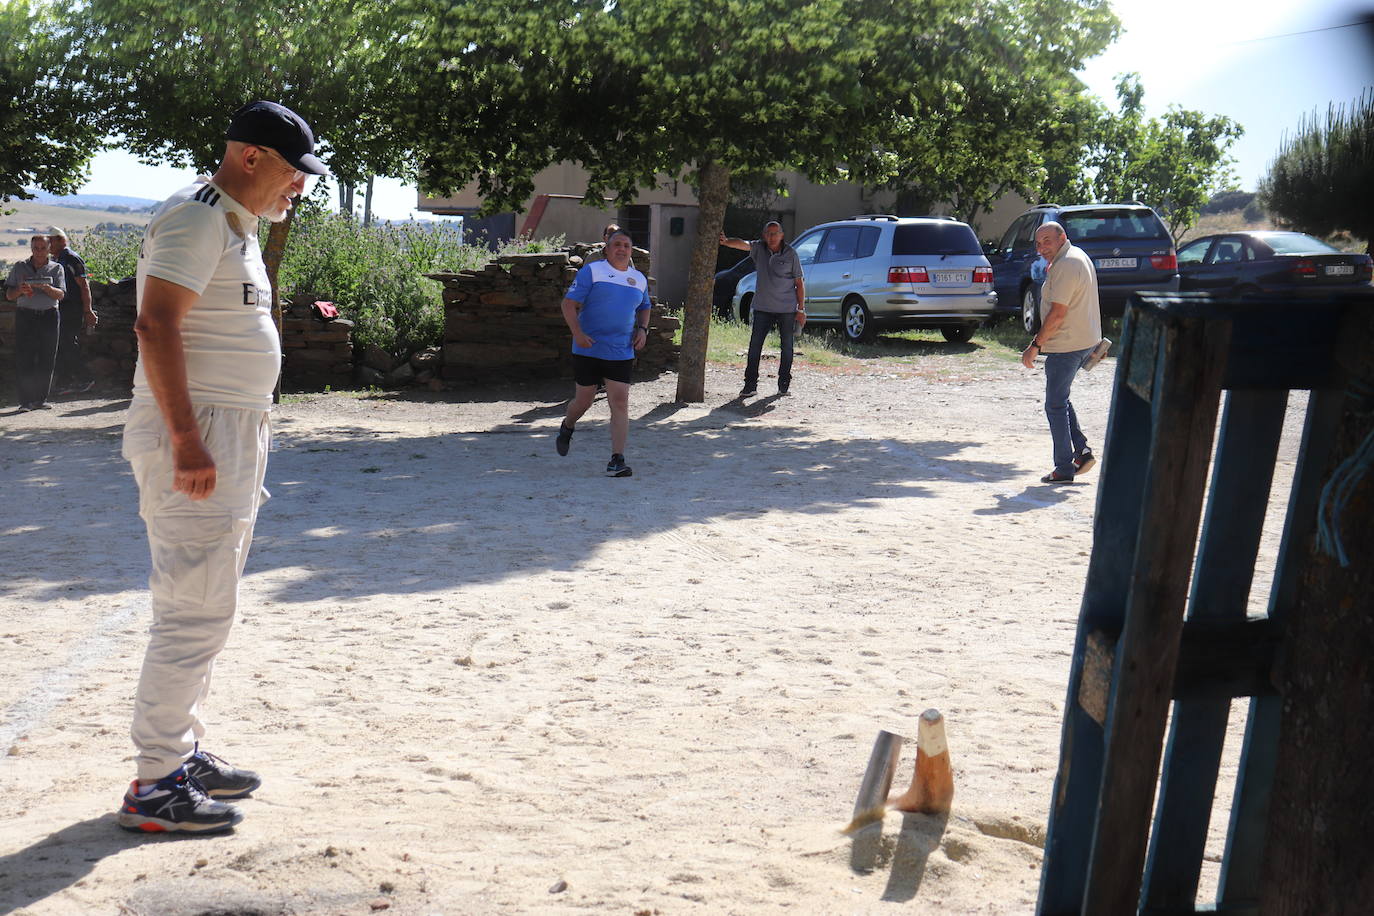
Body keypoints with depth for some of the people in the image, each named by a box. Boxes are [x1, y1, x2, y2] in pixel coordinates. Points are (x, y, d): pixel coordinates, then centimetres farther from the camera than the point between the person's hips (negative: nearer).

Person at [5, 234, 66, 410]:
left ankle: (41, 399, 8)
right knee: (24, 358, -7)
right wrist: (20, 290, -12)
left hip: (49, 316, 0)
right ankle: (25, 400, -6)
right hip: (25, 316, 0)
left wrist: (46, 288, -23)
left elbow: (61, 294, -4)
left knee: (47, 359, 0)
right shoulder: (19, 267, 10)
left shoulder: (56, 268, 8)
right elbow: (8, 295, 9)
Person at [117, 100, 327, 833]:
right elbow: (155, 325, -23)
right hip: (194, 440, -11)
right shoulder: (196, 217, -13)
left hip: (231, 439, 11)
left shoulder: (234, 225, 18)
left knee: (204, 608, 16)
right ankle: (154, 786, 2)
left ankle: (183, 753, 27)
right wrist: (187, 439, -28)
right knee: (196, 612, -7)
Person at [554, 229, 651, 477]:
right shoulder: (591, 271, -3)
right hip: (588, 350, -3)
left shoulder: (639, 279, 12)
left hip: (622, 353, 3)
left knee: (620, 403, -7)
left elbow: (644, 308, 28)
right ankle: (567, 427, 44)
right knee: (584, 400, 9)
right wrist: (578, 333, -19)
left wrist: (643, 329, 9)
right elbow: (569, 303, -7)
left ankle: (617, 460, -5)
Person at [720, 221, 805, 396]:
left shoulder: (791, 254, -3)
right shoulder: (759, 248, 1)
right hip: (763, 307, 1)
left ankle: (784, 383, 22)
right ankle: (750, 384, -2)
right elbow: (743, 244, -19)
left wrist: (801, 310, -3)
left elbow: (799, 283, 0)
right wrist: (726, 242, -41)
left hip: (786, 309, -1)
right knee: (755, 345, -5)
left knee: (787, 346, 8)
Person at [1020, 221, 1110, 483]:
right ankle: (1081, 451, 16)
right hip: (1085, 341, 11)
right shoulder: (1078, 256, 14)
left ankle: (1064, 469, 2)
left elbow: (1057, 313, -23)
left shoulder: (1065, 265, -19)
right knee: (1060, 400, 21)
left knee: (1056, 405, -2)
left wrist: (1035, 346, -19)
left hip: (1066, 345, -11)